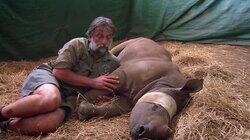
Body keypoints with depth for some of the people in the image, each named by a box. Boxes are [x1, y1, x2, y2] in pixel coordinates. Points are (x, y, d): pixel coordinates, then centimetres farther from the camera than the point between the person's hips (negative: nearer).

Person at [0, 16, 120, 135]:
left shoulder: (112, 63, 9)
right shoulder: (77, 44, -4)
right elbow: (59, 72, -11)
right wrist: (92, 82, -12)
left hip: (66, 97, 3)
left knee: (51, 123, -35)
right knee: (51, 99, -42)